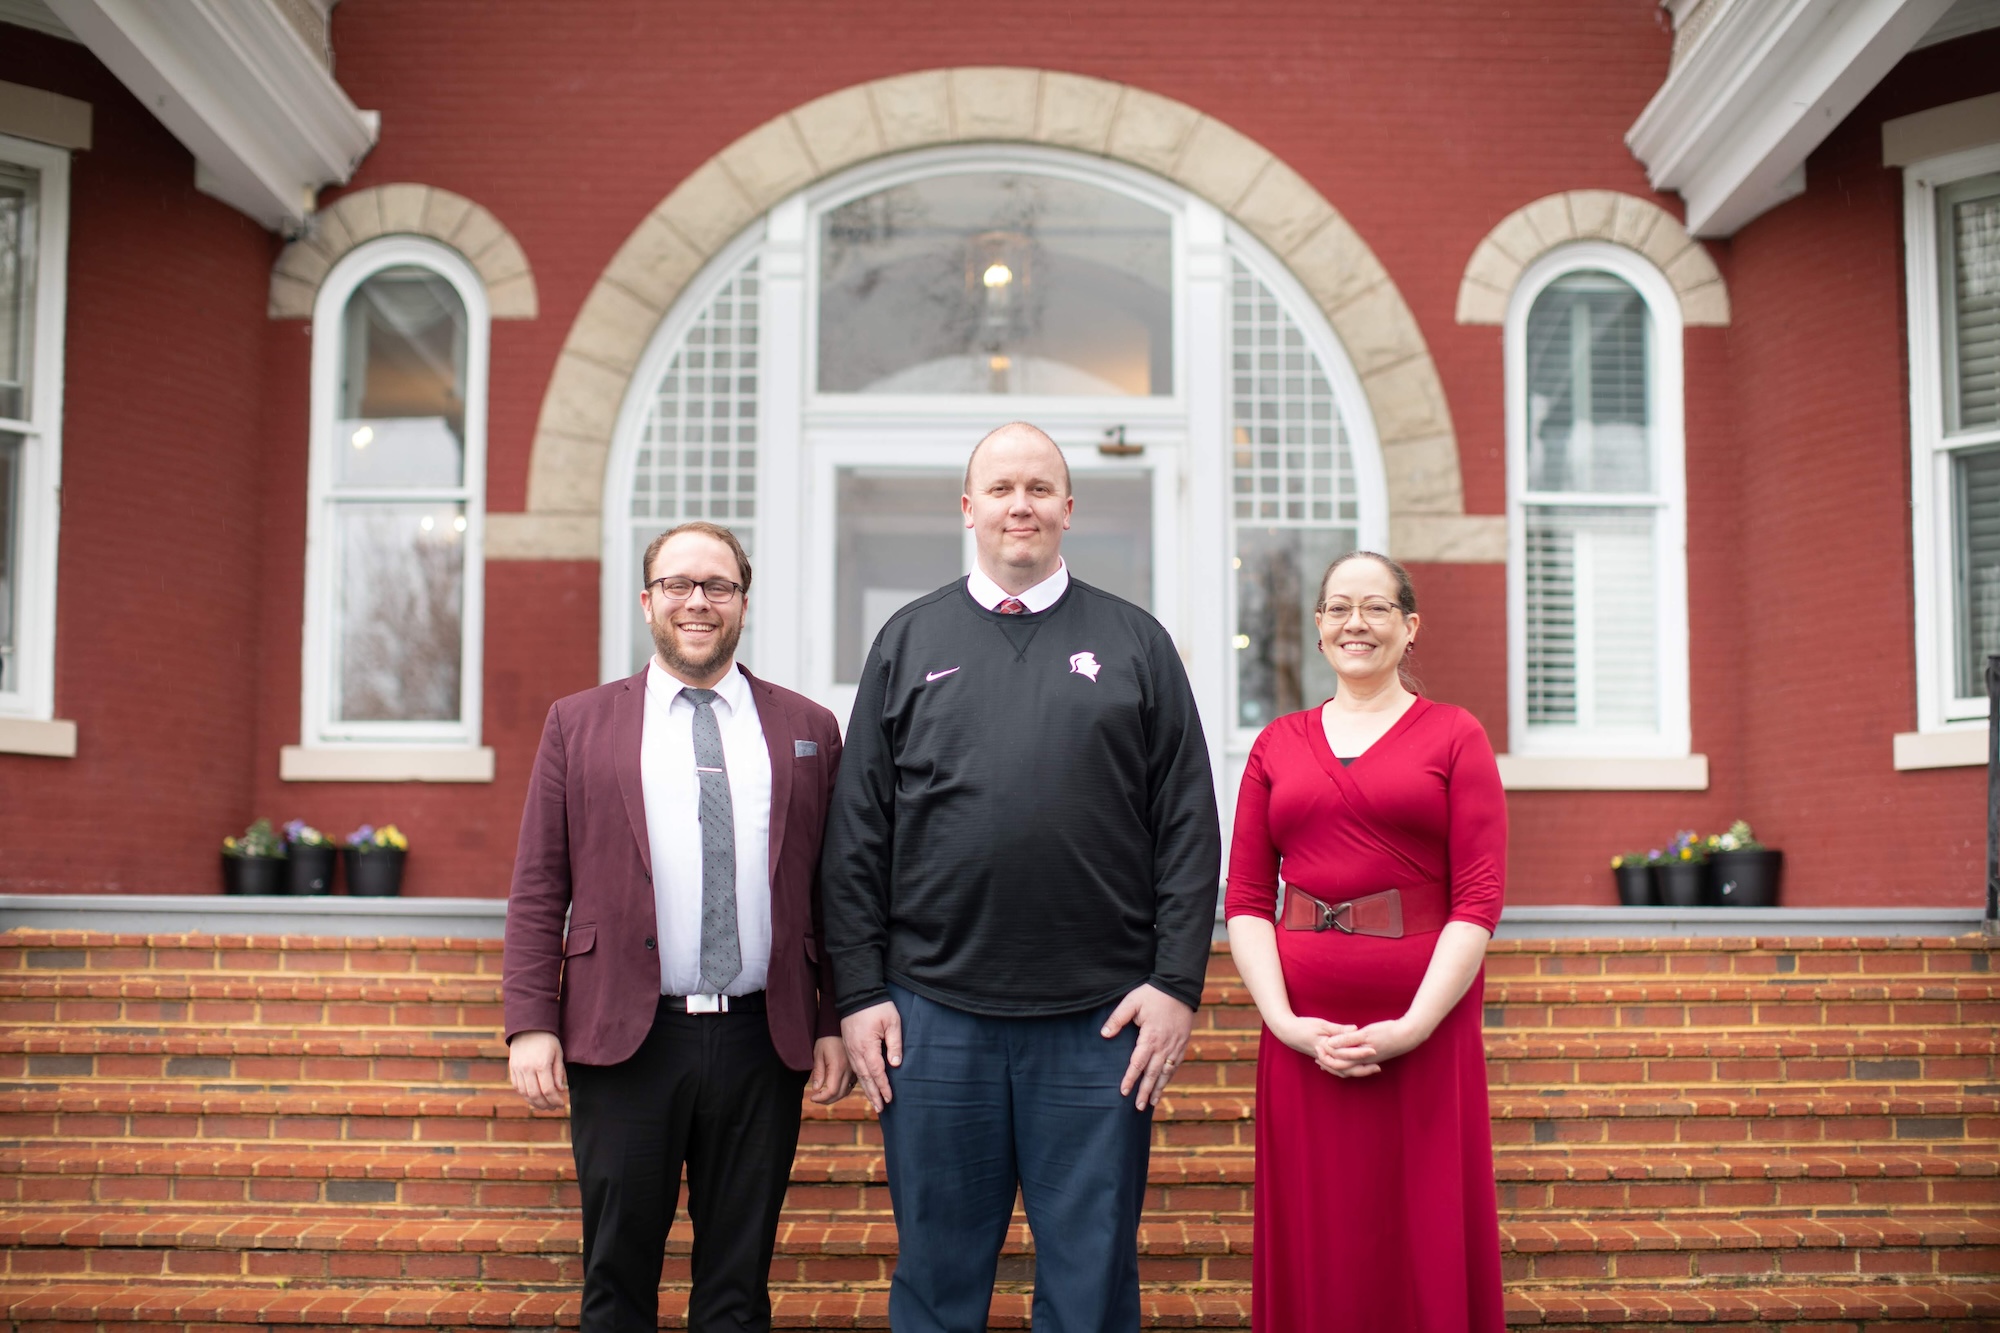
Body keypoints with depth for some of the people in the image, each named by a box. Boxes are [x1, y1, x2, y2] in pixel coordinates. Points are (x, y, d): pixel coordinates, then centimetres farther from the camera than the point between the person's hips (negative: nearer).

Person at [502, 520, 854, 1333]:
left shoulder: (808, 730, 8)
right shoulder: (577, 725, 7)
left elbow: (835, 890, 7)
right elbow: (538, 891, 3)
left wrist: (836, 1024, 2)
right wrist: (531, 1025, -4)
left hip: (765, 1043, 1)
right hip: (623, 1041, 0)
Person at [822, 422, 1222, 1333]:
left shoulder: (1134, 643, 8)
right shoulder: (908, 642, 9)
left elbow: (1189, 829, 4)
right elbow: (857, 835, 7)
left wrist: (1177, 982, -4)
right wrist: (859, 992, 0)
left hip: (1101, 1020, 0)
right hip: (934, 1015, 1)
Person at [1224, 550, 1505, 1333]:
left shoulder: (1454, 737, 4)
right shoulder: (1278, 744, 11)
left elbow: (1478, 900, -4)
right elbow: (1245, 900, 5)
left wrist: (1412, 1025, -13)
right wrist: (1287, 1022, -7)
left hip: (1423, 1029, -2)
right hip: (1304, 1035, 2)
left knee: (1428, 1255, 5)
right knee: (1316, 1261, 8)